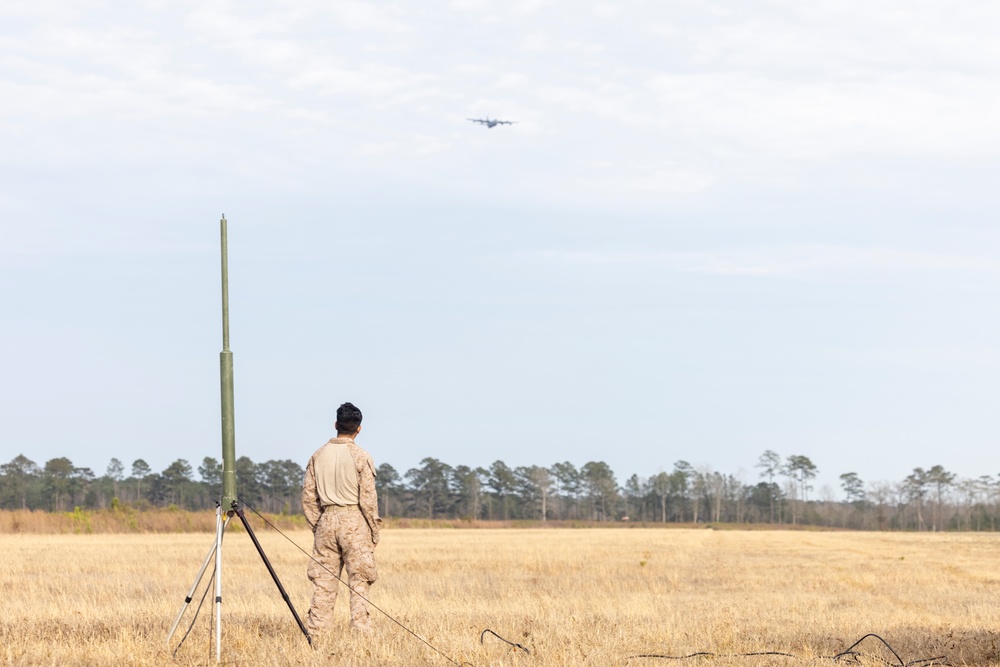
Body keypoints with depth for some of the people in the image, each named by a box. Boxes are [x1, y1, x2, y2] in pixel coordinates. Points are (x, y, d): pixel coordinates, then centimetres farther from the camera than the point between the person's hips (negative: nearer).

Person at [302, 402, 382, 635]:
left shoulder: (318, 455, 6)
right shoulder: (360, 457, -7)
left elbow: (308, 495, 7)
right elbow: (368, 498, -8)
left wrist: (316, 525, 16)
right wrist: (374, 530, 1)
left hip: (326, 519, 4)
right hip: (354, 520, -4)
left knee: (323, 580, 7)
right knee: (359, 580, -1)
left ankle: (317, 631, 5)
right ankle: (361, 631, -4)